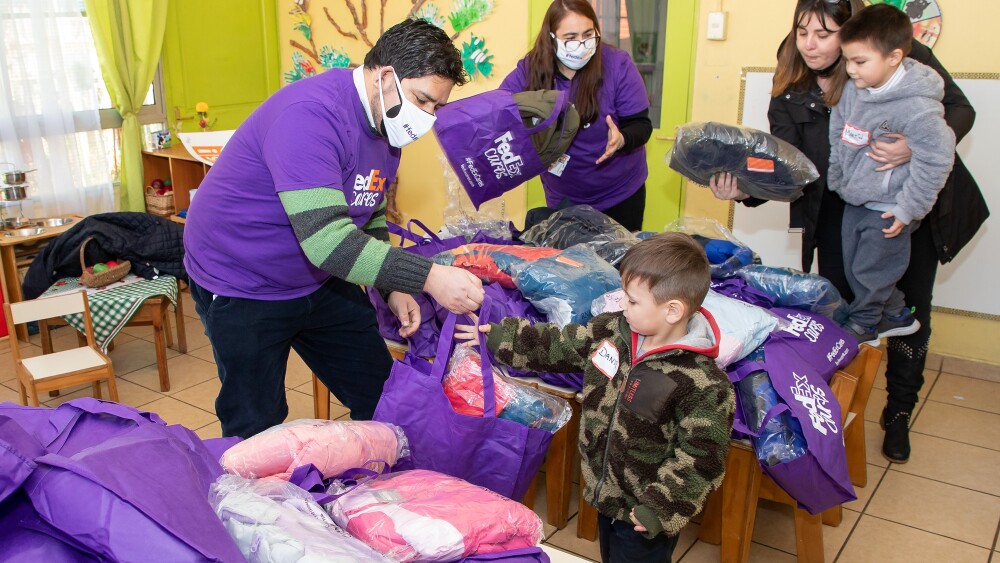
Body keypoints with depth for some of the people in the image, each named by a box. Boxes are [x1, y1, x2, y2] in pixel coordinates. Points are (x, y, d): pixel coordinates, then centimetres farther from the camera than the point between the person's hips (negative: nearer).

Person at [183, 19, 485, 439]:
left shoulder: (386, 125, 0)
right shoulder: (311, 113, -30)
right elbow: (326, 238, -38)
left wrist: (393, 288, -1)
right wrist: (428, 278, -39)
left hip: (319, 280, 8)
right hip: (241, 288, -8)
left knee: (381, 396, 10)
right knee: (258, 432, 2)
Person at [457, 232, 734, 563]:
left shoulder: (703, 385, -28)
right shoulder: (612, 330, -9)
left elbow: (701, 458, -23)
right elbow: (557, 346, 4)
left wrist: (660, 509, -21)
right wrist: (495, 337, 6)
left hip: (643, 515, -7)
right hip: (606, 496, 7)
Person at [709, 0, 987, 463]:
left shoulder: (901, 55, -17)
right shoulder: (791, 91, -10)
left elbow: (959, 109, -10)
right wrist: (745, 188, -35)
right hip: (840, 212, 1)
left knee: (910, 311, 8)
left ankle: (899, 413, 29)